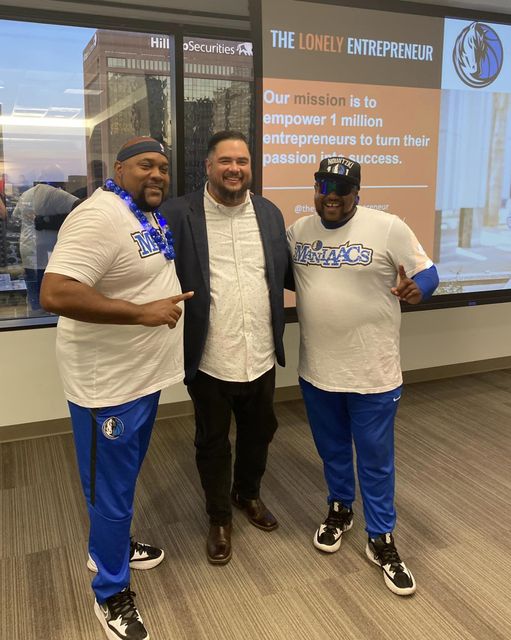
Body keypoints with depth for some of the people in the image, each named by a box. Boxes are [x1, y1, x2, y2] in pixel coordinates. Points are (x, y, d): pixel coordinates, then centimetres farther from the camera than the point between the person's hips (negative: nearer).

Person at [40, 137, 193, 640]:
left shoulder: (151, 216, 9)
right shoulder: (99, 216, -22)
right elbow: (55, 294, -32)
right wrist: (142, 313, -29)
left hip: (143, 374, 9)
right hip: (108, 382, -9)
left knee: (127, 476, 25)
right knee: (111, 489, 6)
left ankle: (110, 547, 47)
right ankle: (111, 594, 26)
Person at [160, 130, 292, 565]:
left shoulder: (270, 213, 6)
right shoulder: (179, 214, -9)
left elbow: (286, 272, 11)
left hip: (260, 357, 4)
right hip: (209, 360, -4)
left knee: (259, 433, 22)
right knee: (212, 443, 14)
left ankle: (248, 494, 50)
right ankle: (219, 516, 38)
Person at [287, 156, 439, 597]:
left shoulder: (388, 228, -11)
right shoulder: (297, 230, 3)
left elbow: (427, 272, -8)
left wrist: (416, 289, -29)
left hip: (372, 371, -4)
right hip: (315, 368, 4)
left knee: (376, 459, 9)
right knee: (332, 449, 21)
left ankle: (381, 540, 27)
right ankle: (340, 509, 45)